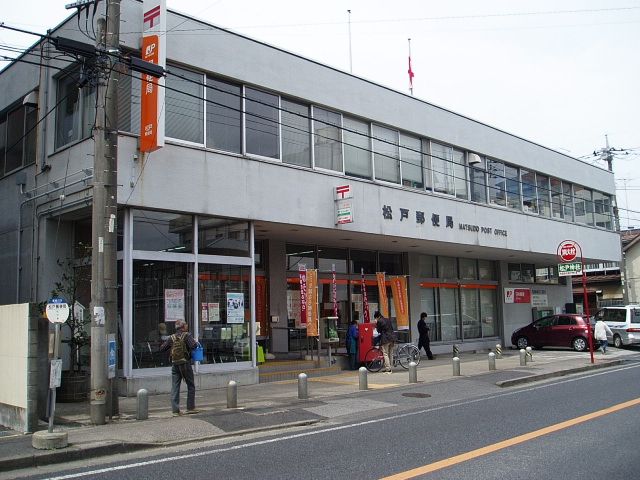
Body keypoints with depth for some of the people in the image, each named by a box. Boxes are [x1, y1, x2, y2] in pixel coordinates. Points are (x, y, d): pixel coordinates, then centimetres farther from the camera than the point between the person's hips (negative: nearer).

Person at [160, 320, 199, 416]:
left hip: (175, 365, 4)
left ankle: (175, 410, 1)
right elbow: (193, 346, -22)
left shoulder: (171, 338, 5)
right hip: (185, 364, -3)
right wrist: (196, 343, -1)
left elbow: (162, 348, 7)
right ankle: (190, 407, 11)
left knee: (175, 387, 4)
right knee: (191, 386, 10)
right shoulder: (186, 335, -7)